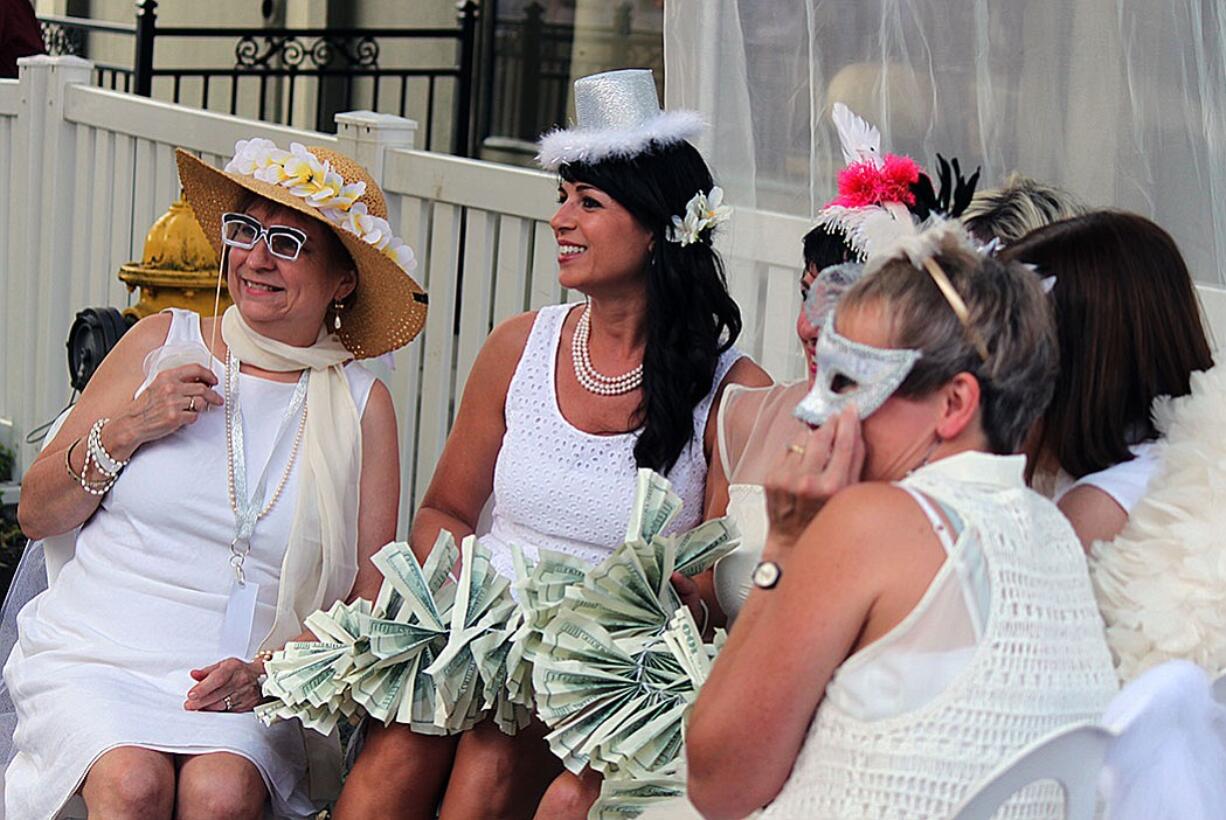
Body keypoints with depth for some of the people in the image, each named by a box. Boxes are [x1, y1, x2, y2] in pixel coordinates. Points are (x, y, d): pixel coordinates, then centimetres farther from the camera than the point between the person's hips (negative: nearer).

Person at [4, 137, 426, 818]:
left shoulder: (361, 404, 5)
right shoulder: (161, 343, 6)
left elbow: (369, 596, 5)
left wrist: (268, 671, -10)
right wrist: (126, 430, -6)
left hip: (244, 686, 0)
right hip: (91, 659, 0)